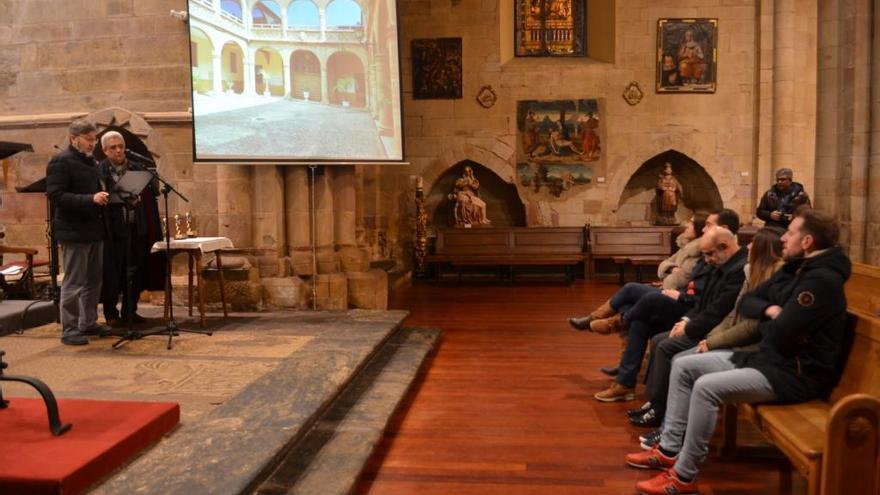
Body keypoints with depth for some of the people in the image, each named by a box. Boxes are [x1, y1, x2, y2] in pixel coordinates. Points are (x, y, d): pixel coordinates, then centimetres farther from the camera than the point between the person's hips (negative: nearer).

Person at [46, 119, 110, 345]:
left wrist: (103, 197, 10)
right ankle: (69, 330, 6)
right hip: (74, 231, -8)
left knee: (94, 281, 13)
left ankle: (88, 323, 25)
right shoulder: (60, 161, -10)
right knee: (74, 283, -3)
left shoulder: (90, 161, 17)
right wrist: (90, 199, -27)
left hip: (94, 229, 8)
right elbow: (56, 196, -20)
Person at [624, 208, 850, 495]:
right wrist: (769, 310, -9)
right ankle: (670, 449, 6)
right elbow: (746, 302, 14)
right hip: (767, 358, 10)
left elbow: (778, 336, -27)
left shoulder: (821, 280, -21)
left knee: (707, 387, -28)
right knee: (683, 366, 4)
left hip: (795, 373, -10)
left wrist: (766, 320, -2)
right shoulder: (792, 269, 11)